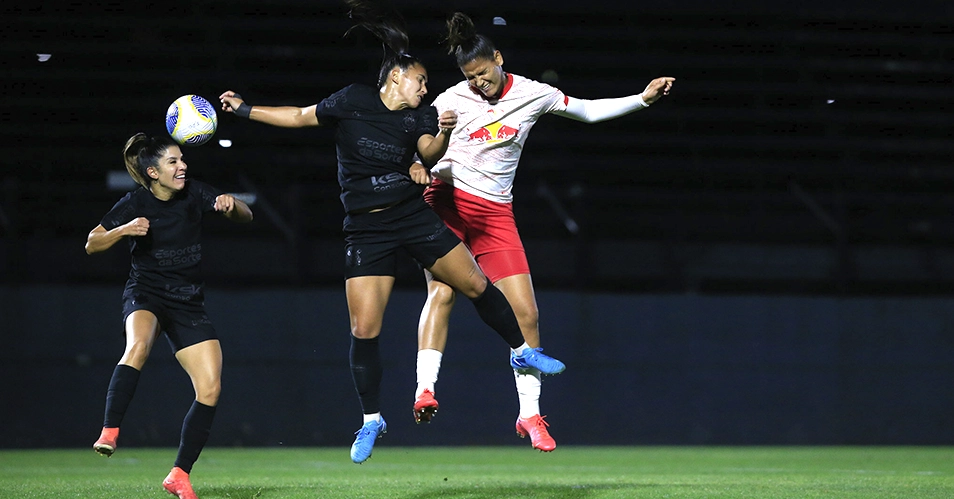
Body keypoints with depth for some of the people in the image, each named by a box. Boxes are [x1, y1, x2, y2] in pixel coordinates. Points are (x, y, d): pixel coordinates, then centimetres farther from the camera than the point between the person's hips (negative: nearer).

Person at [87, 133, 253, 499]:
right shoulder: (136, 203, -8)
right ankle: (109, 434, -42)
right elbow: (92, 245, -5)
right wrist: (124, 230, -24)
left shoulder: (195, 193, 0)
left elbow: (245, 217, 4)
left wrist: (232, 205, -20)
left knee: (211, 389, -10)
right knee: (138, 345, -39)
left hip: (189, 303, 4)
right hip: (146, 295, -4)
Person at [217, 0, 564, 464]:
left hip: (414, 216, 2)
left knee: (476, 284, -2)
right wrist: (245, 109, 5)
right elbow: (301, 116, 8)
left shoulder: (418, 116, 4)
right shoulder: (353, 102, -2)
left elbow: (429, 153, -13)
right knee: (363, 330, -6)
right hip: (366, 229, -2)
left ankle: (522, 350, 23)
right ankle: (371, 420, 9)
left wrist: (443, 134, -34)